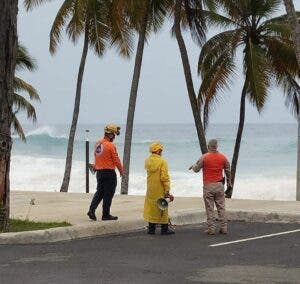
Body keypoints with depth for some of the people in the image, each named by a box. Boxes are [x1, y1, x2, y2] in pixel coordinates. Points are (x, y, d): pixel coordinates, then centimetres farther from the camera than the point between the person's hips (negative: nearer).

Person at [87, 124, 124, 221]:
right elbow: (116, 160, -12)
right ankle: (106, 215, 7)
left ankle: (92, 210, 2)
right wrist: (121, 171, 1)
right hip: (109, 172, -7)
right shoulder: (110, 146, -16)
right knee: (108, 194, 2)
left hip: (99, 172, 7)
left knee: (99, 192, 16)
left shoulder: (97, 144, 5)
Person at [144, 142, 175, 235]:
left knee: (151, 208, 13)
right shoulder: (162, 162, -17)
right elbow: (165, 177, -18)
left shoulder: (147, 161, 1)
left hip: (150, 189, 5)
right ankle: (164, 229, 12)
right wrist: (167, 191, -14)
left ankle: (151, 228, 17)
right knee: (162, 208, 5)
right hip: (160, 190, -5)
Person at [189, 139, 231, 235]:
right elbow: (228, 171, 15)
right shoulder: (223, 157, 3)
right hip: (219, 185, 3)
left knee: (210, 208, 1)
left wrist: (193, 166, 25)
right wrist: (229, 182, 30)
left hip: (208, 186, -3)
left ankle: (211, 229, 1)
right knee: (221, 207, 8)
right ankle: (224, 228, 8)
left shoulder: (204, 157, -8)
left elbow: (196, 169, 1)